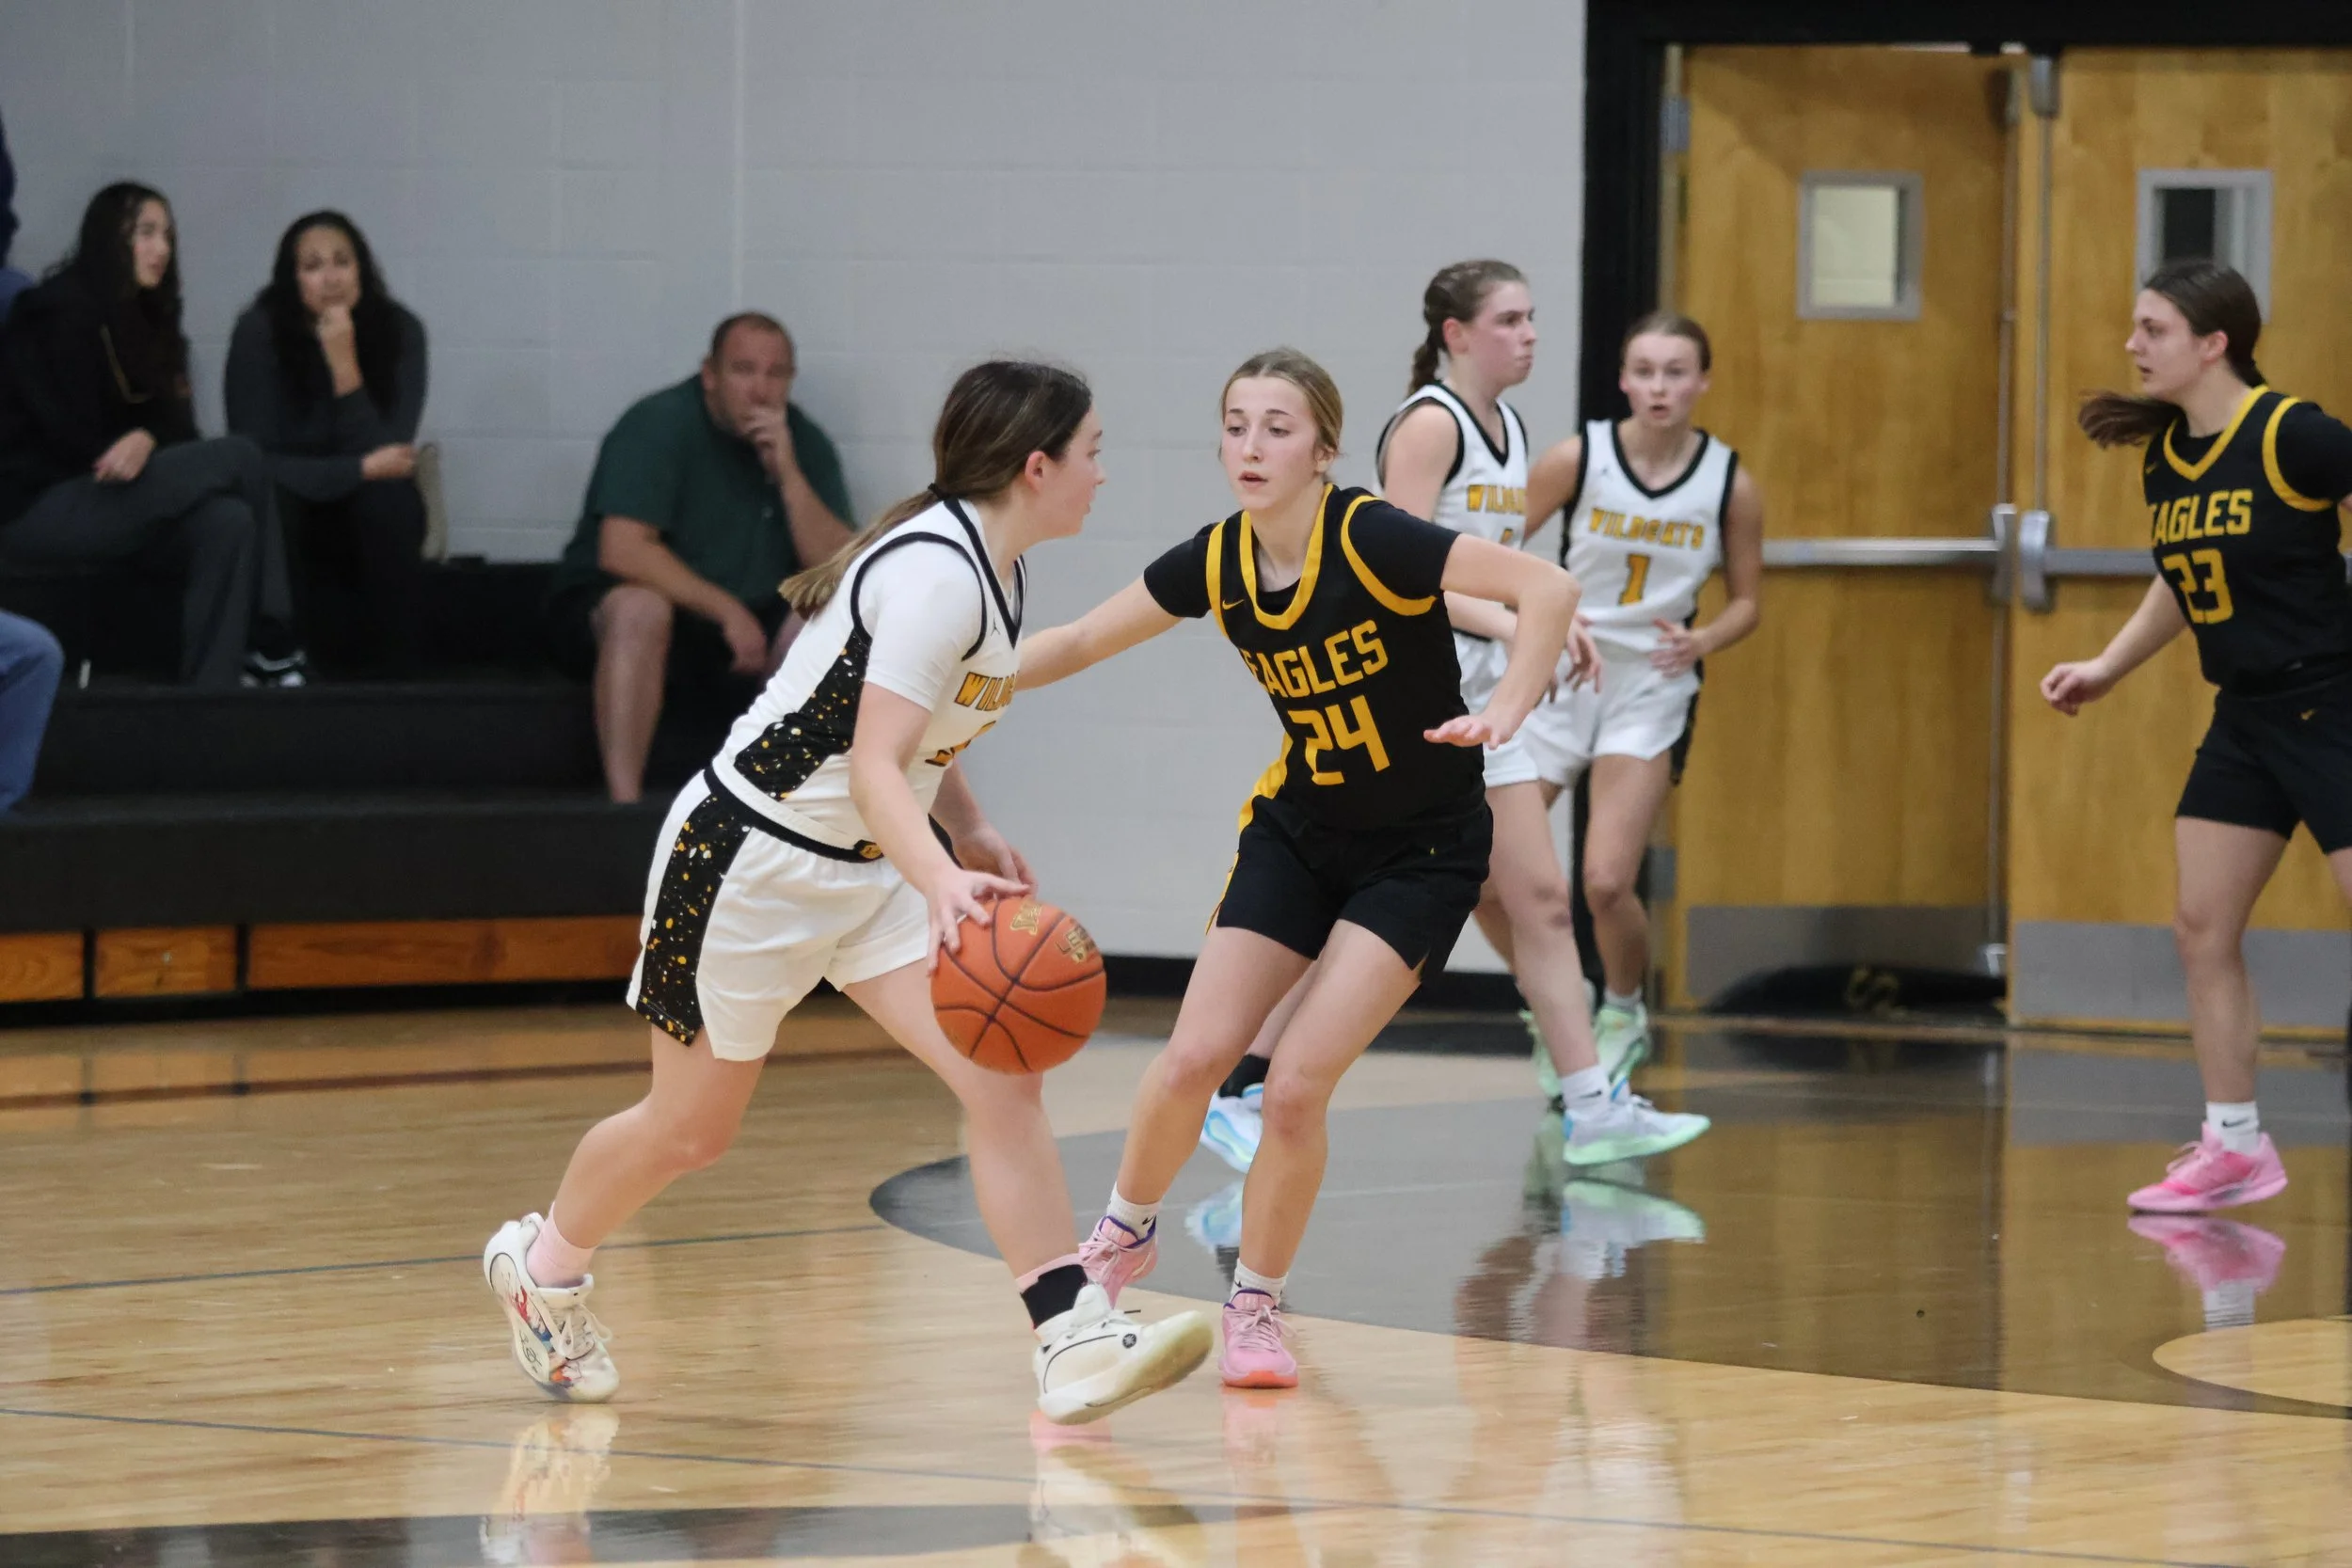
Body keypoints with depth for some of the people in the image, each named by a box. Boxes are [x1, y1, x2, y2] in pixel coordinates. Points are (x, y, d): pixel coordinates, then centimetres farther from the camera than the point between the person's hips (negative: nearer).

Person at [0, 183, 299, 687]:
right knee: (239, 457, -18)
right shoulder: (64, 311, -10)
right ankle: (272, 649, -15)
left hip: (89, 502, 8)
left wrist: (146, 439, -16)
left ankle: (210, 689, -26)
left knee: (228, 522, -22)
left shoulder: (138, 318, 16)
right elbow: (77, 439, -12)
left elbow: (172, 423, 6)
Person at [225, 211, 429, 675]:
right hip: (294, 517, -1)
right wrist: (362, 469, -26)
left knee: (391, 500, -33)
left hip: (370, 521, 1)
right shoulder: (259, 333, -16)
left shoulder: (399, 331, -13)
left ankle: (393, 670, -22)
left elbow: (387, 454, -22)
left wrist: (344, 364, -32)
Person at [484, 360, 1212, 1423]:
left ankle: (1074, 1342, -16)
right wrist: (943, 885, -49)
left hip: (866, 874, 8)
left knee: (1002, 1077, -12)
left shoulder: (991, 571, 3)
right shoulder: (933, 575, -26)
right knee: (690, 1127, 11)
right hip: (749, 858, -8)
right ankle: (543, 1262, 39)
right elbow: (873, 767, -34)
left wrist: (969, 834, 12)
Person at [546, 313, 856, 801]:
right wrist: (725, 610, -25)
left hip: (744, 630, 4)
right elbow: (621, 550, -24)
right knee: (641, 608, -38)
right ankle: (623, 807, -39)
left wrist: (789, 473, -19)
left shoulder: (806, 444, 1)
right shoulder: (660, 424, -13)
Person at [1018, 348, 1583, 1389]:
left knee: (1295, 1085, -15)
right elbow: (1078, 644, 7)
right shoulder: (1217, 563, -6)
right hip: (1297, 833, 5)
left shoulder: (1371, 540, -23)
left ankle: (1256, 1304, 6)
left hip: (1422, 852, -4)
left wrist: (1504, 713, -42)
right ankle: (1126, 1235, 22)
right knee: (1195, 1059, -7)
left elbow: (1548, 589, -31)